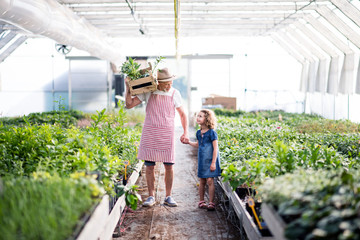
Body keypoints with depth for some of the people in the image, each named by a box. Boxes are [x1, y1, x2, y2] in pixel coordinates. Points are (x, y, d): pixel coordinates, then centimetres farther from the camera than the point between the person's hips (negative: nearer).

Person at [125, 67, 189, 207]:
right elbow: (129, 104, 3)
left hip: (167, 133, 1)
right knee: (149, 165, 0)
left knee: (169, 166, 0)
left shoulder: (175, 94, 4)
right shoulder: (148, 91, 1)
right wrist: (128, 88, -10)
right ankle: (151, 196, 11)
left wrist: (186, 132, 2)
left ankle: (168, 197, 13)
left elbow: (182, 114, 13)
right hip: (150, 132, 0)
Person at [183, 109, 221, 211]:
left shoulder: (211, 132, -13)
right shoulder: (199, 133, 8)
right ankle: (201, 201, 21)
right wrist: (189, 142, 14)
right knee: (202, 181, 10)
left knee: (210, 180, -7)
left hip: (210, 160, -6)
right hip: (202, 160, 6)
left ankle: (211, 203, 1)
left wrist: (213, 162, -16)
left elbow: (215, 148, -13)